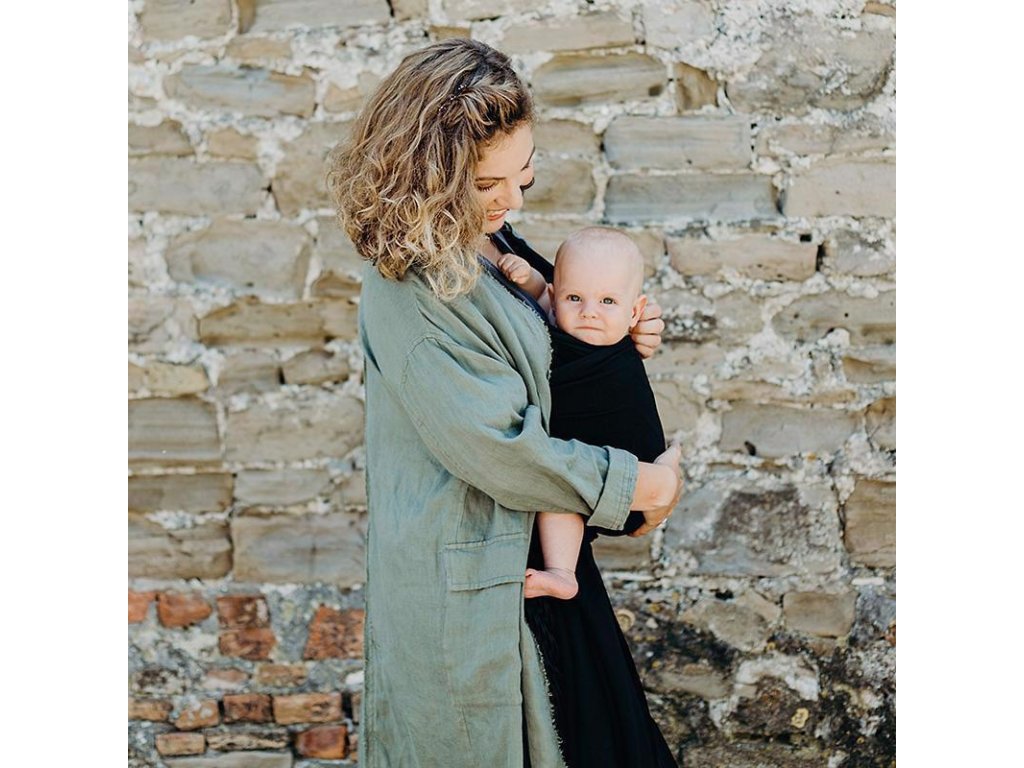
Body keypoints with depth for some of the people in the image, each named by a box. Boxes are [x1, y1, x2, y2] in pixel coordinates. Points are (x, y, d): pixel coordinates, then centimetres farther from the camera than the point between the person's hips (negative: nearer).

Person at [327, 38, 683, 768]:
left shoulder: (490, 243, 2)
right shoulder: (411, 293, -26)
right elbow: (495, 446, -25)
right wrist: (634, 485, -15)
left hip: (515, 552, 9)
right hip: (458, 577, -9)